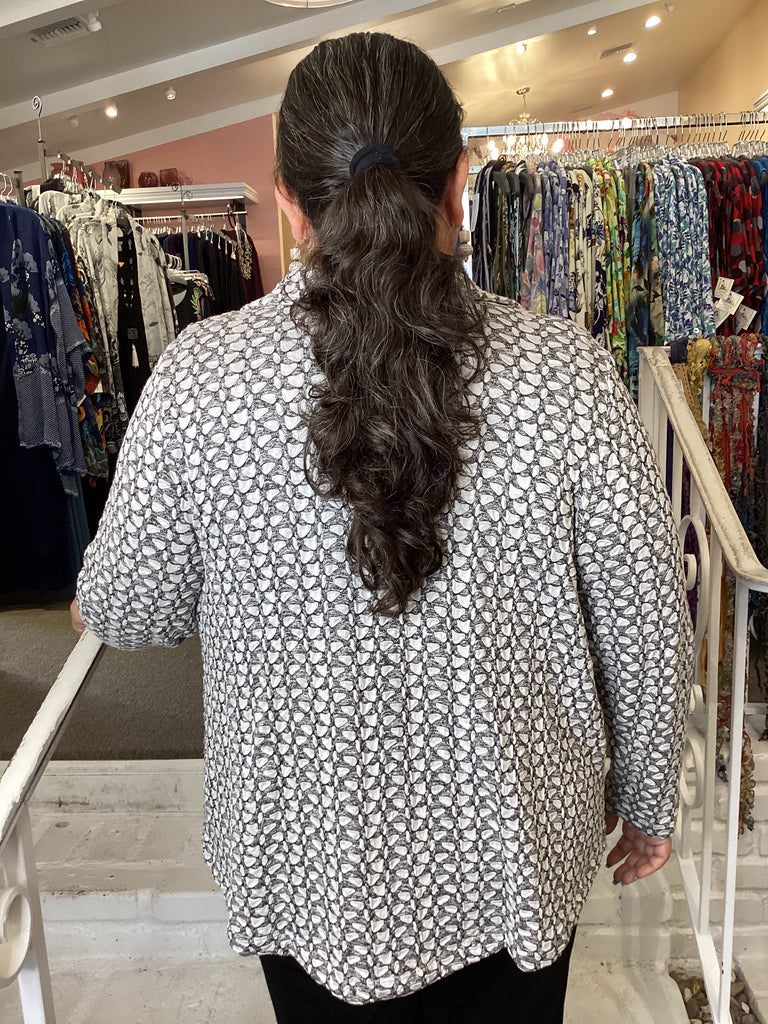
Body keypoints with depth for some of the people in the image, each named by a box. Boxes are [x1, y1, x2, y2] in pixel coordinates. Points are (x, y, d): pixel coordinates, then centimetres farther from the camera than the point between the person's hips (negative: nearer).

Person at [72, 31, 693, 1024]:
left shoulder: (199, 376, -20)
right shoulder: (567, 372, -20)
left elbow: (128, 613, -7)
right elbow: (650, 636, -10)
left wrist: (95, 597, 17)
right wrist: (647, 805, 7)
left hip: (308, 863, 0)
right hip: (516, 861, 1)